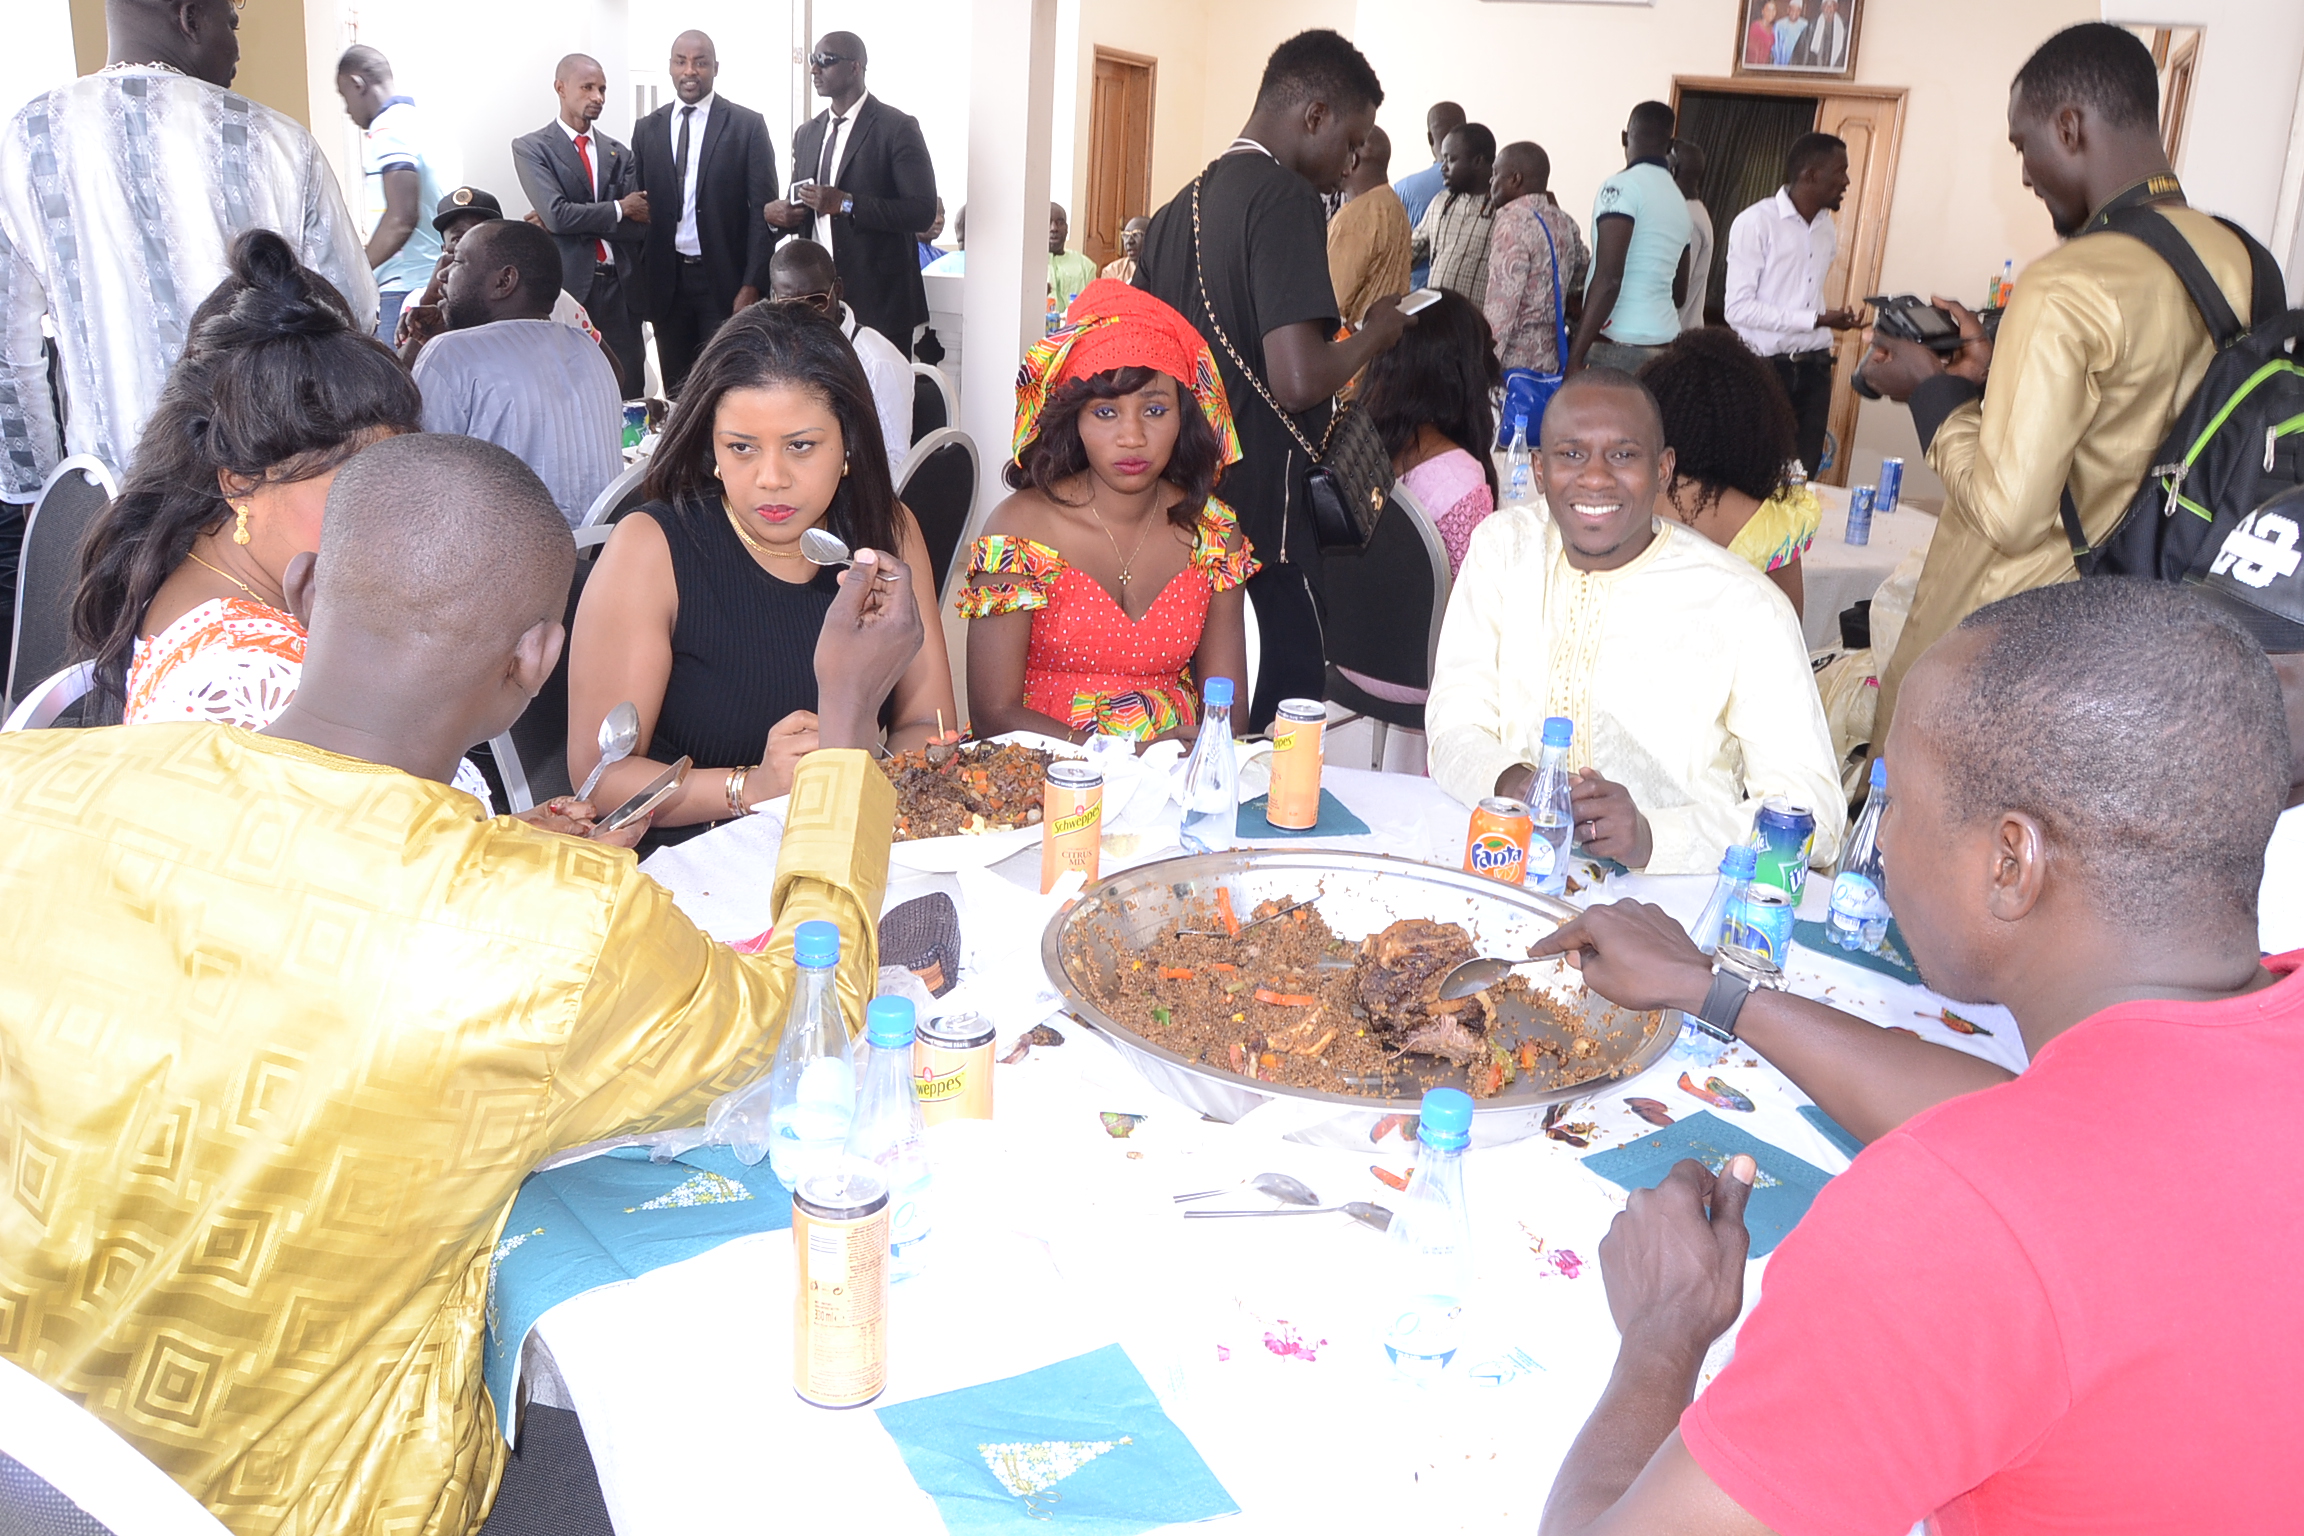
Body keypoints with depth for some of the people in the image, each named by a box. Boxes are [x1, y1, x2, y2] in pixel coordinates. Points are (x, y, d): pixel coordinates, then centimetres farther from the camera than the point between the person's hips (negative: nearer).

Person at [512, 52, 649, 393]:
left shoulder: (619, 154, 15)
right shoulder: (531, 148, 3)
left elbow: (640, 225, 2)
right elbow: (557, 213, -11)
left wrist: (577, 220, -7)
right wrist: (619, 209, -3)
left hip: (620, 287, 4)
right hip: (568, 285, -4)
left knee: (629, 393, 1)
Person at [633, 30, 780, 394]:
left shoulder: (748, 125, -1)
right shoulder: (647, 129, 9)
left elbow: (762, 210, -4)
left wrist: (752, 285, -12)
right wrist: (640, 282, 4)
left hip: (726, 279, -3)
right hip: (665, 279, 3)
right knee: (676, 391, 8)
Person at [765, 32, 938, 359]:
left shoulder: (897, 129, -5)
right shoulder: (807, 134, 17)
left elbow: (922, 211, -12)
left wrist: (846, 204, -19)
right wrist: (776, 213, 1)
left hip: (877, 296, -6)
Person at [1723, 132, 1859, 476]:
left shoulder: (1828, 229, 14)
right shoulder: (1756, 222, -10)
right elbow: (1737, 308, -15)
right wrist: (1817, 320, -18)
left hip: (1814, 369, 6)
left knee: (1803, 475, 4)